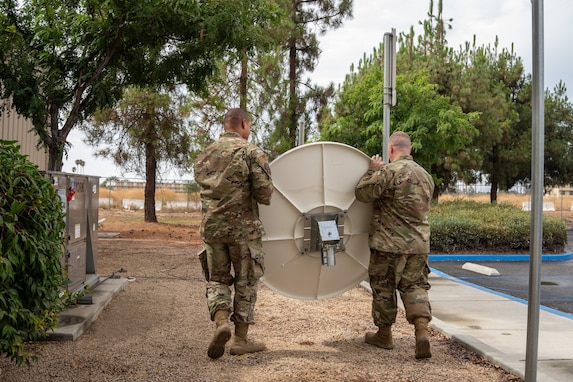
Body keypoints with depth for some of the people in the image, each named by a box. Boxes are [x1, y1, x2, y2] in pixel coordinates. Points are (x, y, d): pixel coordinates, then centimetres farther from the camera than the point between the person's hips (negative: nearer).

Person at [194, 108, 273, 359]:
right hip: (243, 227, -4)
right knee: (245, 282, 9)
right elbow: (264, 194, -13)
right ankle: (240, 339, 13)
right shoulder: (251, 152, -8)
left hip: (211, 226, 4)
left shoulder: (204, 155, 9)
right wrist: (264, 196, 8)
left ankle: (221, 321, -9)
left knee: (217, 279, 15)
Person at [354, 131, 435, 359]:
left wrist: (372, 171, 1)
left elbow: (362, 193, -13)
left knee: (383, 288, 9)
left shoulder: (389, 171, -14)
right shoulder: (425, 175, 11)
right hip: (419, 243, 6)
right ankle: (422, 331, -8)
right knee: (414, 286, 10)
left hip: (390, 243, -6)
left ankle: (384, 335, 20)